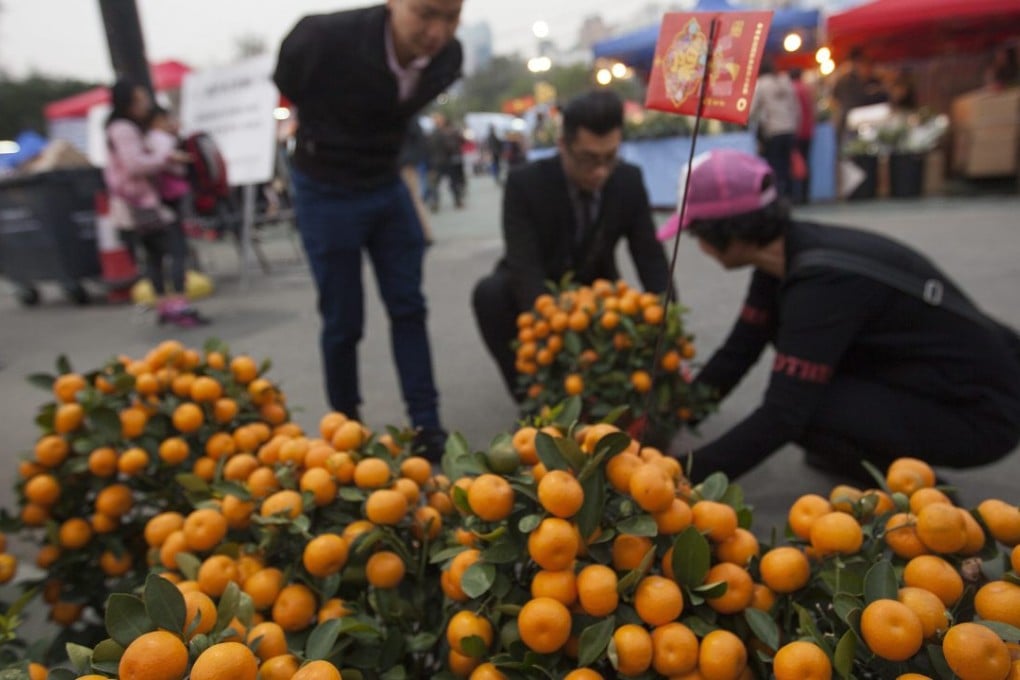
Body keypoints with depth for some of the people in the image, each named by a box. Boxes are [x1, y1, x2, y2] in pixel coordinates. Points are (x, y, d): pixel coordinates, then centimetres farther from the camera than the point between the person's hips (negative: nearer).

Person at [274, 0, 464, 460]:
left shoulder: (449, 58, -10)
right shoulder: (327, 38, -25)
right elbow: (286, 83, -1)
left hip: (388, 186, 4)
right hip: (327, 192, -4)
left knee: (408, 309, 3)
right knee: (343, 321, 1)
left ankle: (426, 429, 13)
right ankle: (346, 431, 21)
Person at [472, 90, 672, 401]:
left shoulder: (630, 181, -15)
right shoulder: (525, 182, -26)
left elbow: (651, 259, -14)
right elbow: (526, 269, -35)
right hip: (536, 295, -2)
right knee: (490, 292, -33)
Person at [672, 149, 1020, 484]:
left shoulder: (825, 280, -30)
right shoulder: (787, 251, -5)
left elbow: (781, 417, -31)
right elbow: (739, 350, 3)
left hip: (980, 413, -8)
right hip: (929, 380, 8)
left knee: (800, 408, -24)